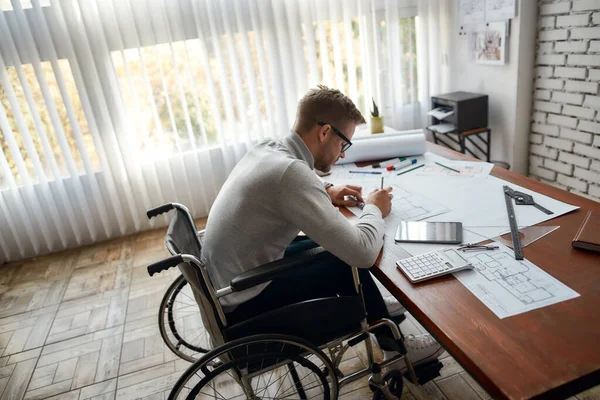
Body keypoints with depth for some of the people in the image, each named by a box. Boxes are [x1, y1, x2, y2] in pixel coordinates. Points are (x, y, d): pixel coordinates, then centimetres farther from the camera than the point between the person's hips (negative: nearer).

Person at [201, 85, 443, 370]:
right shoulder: (291, 171, -29)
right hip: (242, 306, -9)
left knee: (330, 249, 13)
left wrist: (325, 193, 8)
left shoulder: (266, 150, -1)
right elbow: (363, 254, -30)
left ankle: (371, 313, 33)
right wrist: (374, 209, -9)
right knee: (350, 266, -5)